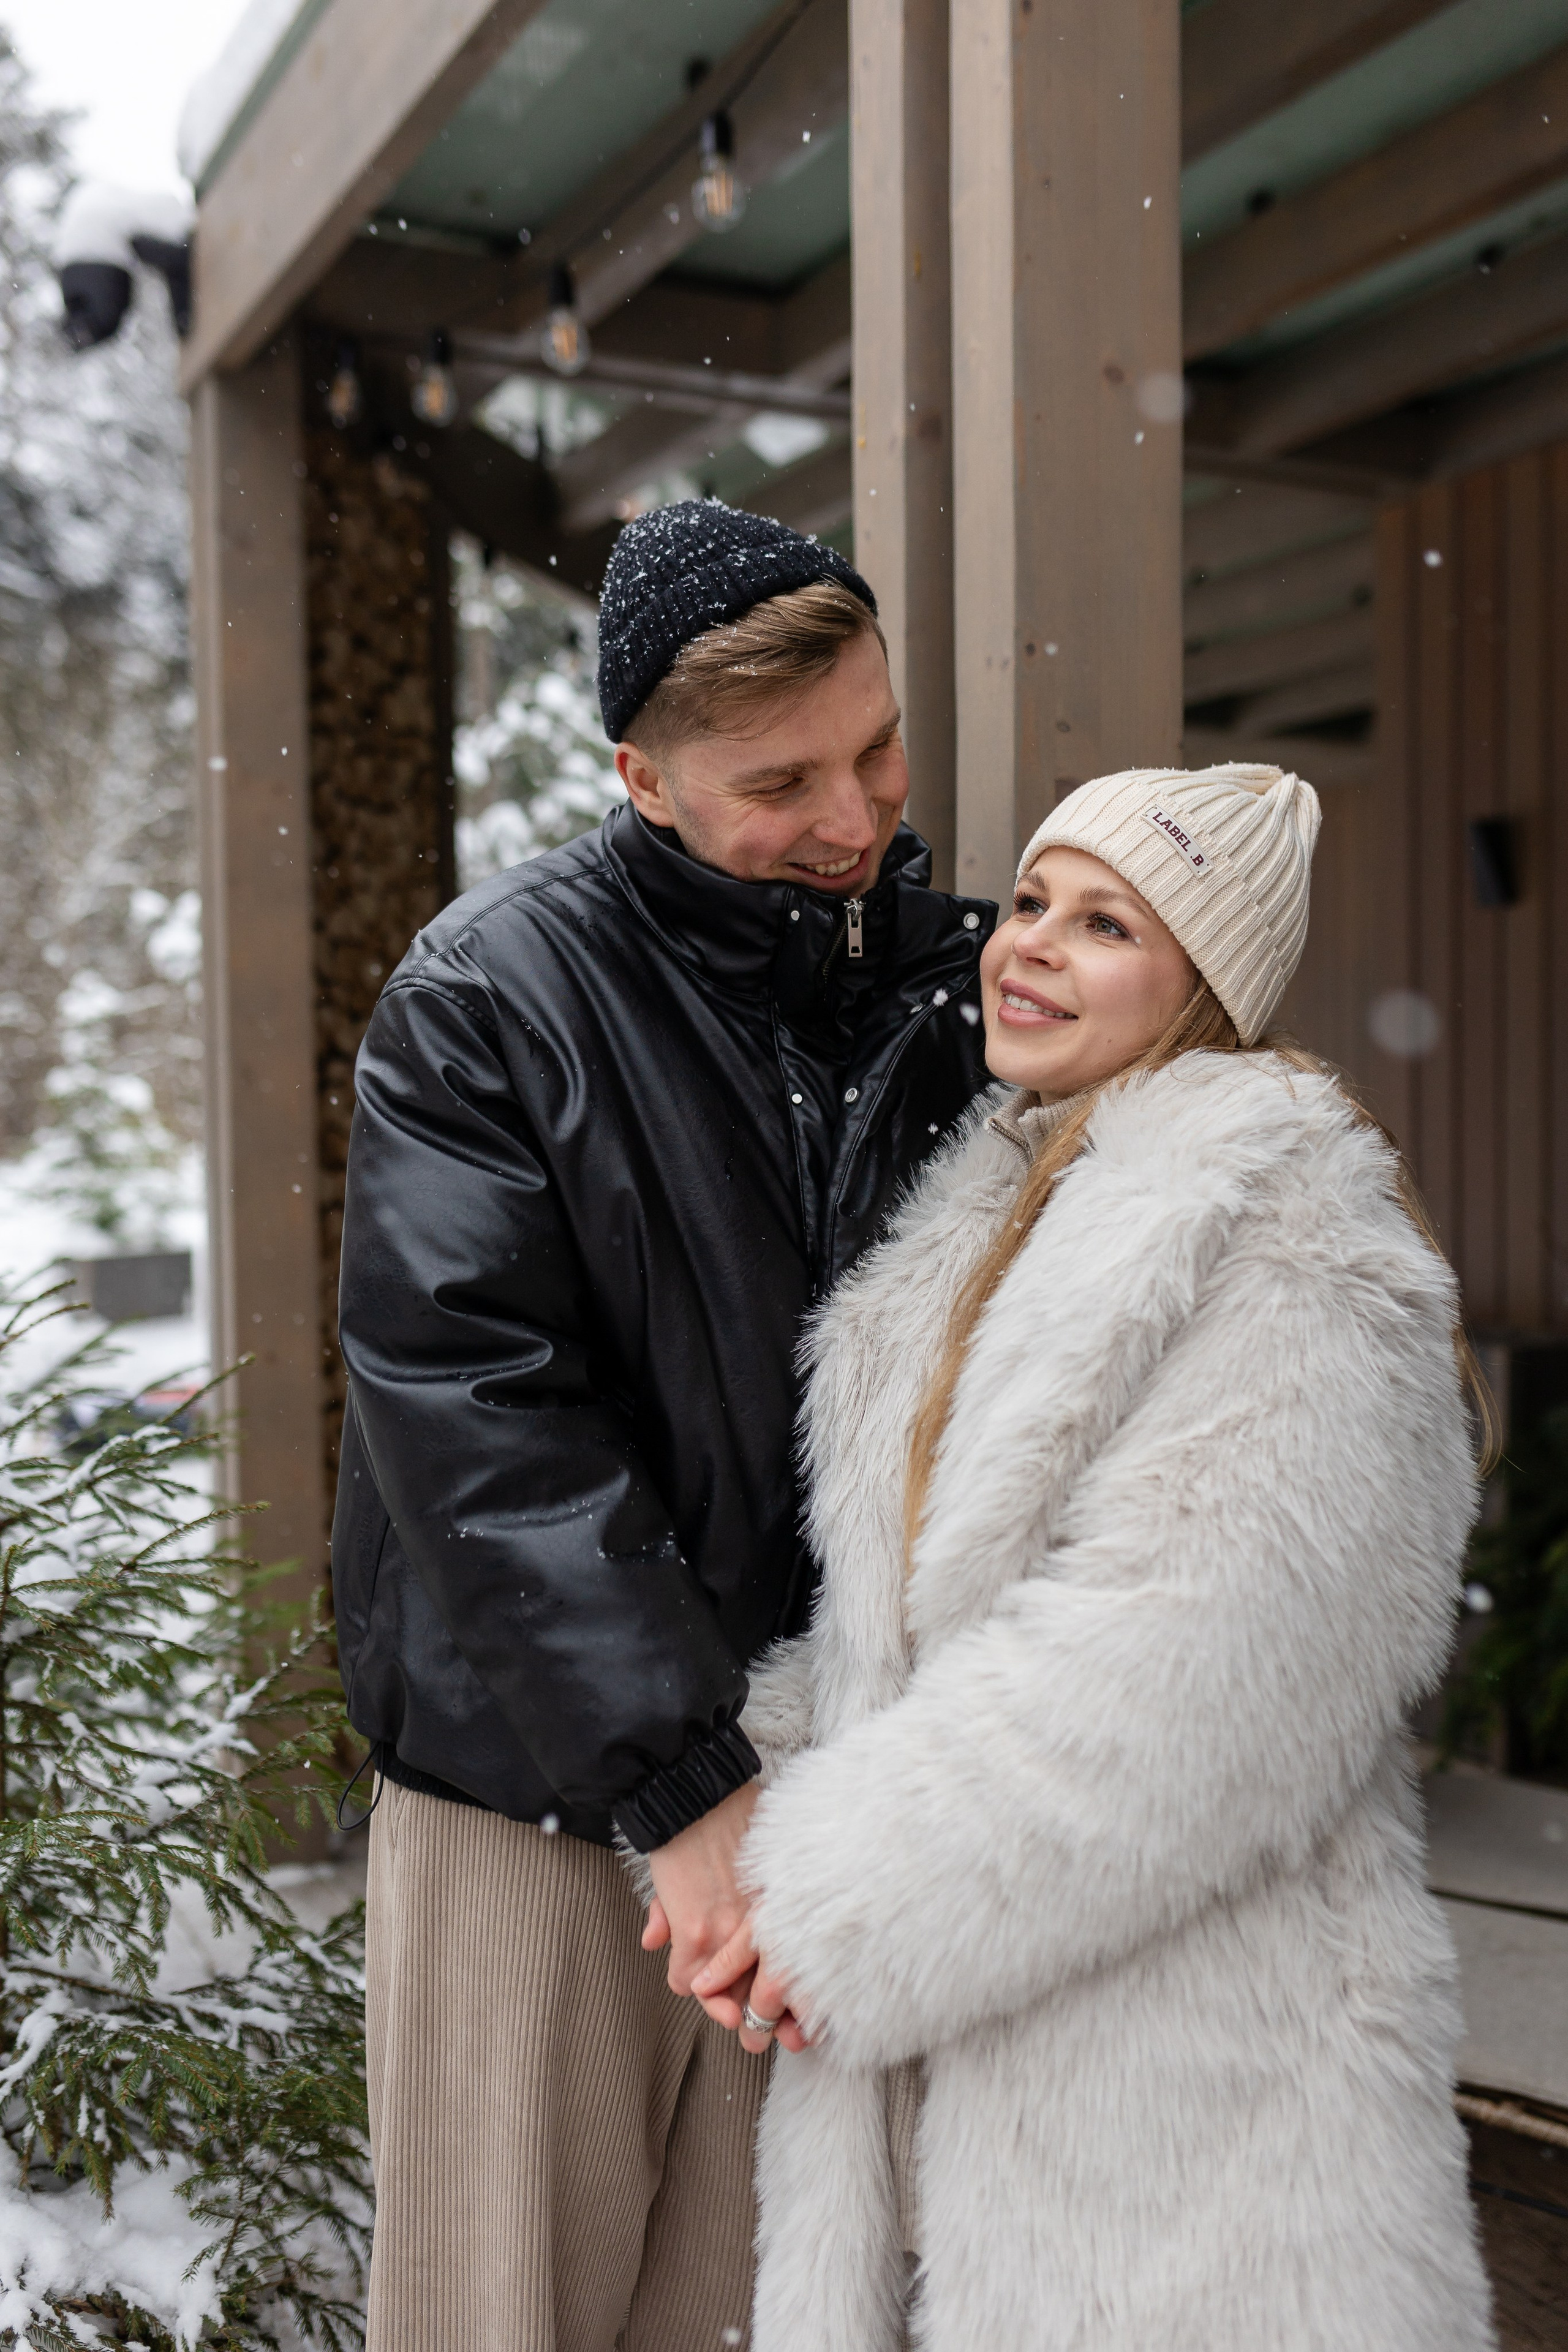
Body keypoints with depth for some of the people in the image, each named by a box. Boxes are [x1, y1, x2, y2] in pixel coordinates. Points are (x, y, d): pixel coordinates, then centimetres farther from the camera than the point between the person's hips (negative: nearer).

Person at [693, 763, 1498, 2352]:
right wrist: (775, 1820, -1)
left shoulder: (1287, 1241, -15)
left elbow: (1180, 1660, -24)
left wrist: (849, 1896, -18)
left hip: (1178, 2032, -7)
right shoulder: (994, 1213, 12)